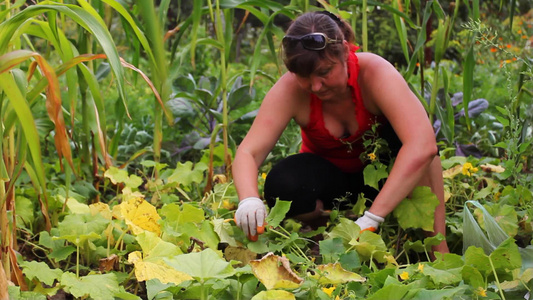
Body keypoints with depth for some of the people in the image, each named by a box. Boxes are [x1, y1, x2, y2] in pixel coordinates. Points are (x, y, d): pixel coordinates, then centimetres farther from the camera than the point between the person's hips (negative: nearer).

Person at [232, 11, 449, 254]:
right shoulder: (290, 90, -24)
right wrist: (249, 200, -51)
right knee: (281, 185, -32)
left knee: (405, 126, -33)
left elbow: (423, 146, -44)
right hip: (330, 175, 1)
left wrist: (372, 218, -51)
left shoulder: (374, 73, -31)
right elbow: (248, 152, -27)